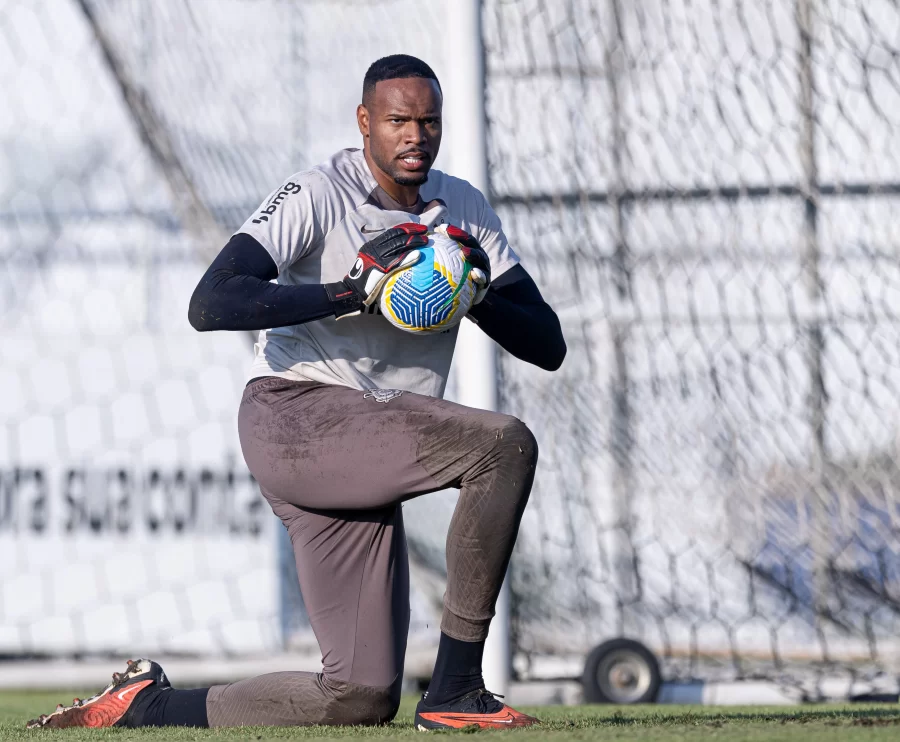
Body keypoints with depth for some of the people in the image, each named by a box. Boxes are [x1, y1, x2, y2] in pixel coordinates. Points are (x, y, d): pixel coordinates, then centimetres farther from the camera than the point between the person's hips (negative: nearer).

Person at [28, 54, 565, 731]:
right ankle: (454, 692, -25)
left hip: (372, 457, 7)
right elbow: (209, 305, -21)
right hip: (294, 417, -7)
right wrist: (354, 291, -26)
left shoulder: (465, 210, 12)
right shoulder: (320, 196, -8)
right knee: (504, 443, -28)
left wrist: (477, 293, -10)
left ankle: (146, 706, 15)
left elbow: (549, 347, 10)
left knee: (363, 696, -2)